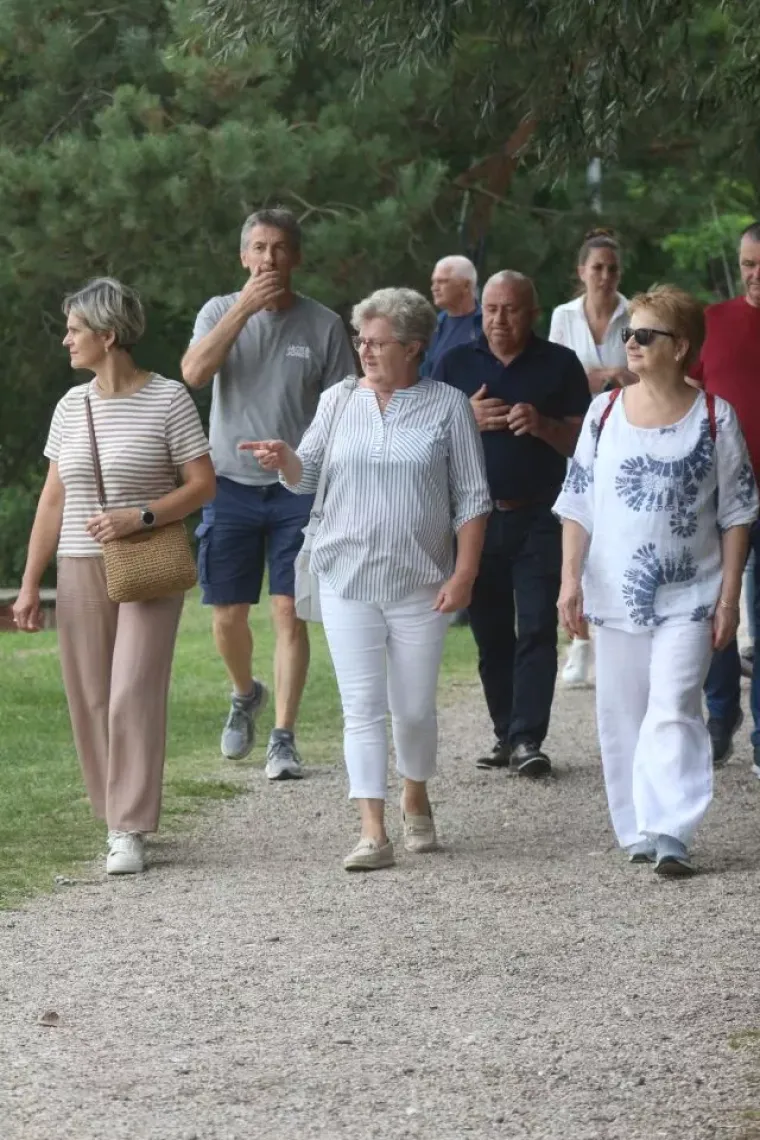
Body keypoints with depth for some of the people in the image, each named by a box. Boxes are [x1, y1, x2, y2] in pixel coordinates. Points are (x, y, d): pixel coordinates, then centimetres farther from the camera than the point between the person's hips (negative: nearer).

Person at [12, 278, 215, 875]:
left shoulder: (168, 399, -5)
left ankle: (130, 832, -7)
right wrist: (30, 584, 8)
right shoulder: (72, 405, 9)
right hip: (79, 569, 5)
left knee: (135, 693, -10)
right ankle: (119, 817, 14)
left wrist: (139, 517, -18)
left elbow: (203, 484, -4)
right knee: (90, 698, 3)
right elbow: (54, 499, 12)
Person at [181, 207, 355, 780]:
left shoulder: (323, 325, 1)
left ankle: (283, 738, -3)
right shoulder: (221, 312, 3)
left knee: (289, 612, -7)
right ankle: (246, 694, 36)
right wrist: (244, 308, -19)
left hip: (298, 490, -1)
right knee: (229, 614, 6)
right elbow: (194, 372, -16)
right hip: (232, 486, 1)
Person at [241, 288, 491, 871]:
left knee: (414, 708, 6)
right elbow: (307, 478, 11)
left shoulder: (448, 407, -1)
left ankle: (416, 802, 31)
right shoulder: (340, 402, 7)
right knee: (363, 707, -4)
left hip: (418, 584, -2)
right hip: (348, 581, 2)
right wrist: (284, 459, -12)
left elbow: (472, 499, 0)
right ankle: (374, 832, -6)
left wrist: (464, 573, -8)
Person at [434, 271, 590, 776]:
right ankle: (506, 734, 14)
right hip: (477, 519, 3)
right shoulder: (456, 364, 10)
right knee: (491, 634, 7)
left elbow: (585, 443, 3)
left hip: (539, 519, -3)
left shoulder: (560, 364, 4)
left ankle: (528, 739, -14)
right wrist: (468, 420, -9)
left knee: (536, 629, -10)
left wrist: (543, 427, -16)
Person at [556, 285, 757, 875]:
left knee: (673, 711, -14)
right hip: (617, 594, 3)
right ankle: (637, 830, 18)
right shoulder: (605, 412, 5)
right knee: (622, 714, 7)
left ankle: (670, 832, -18)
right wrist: (571, 579, 0)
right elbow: (577, 505, 8)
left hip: (689, 596, -3)